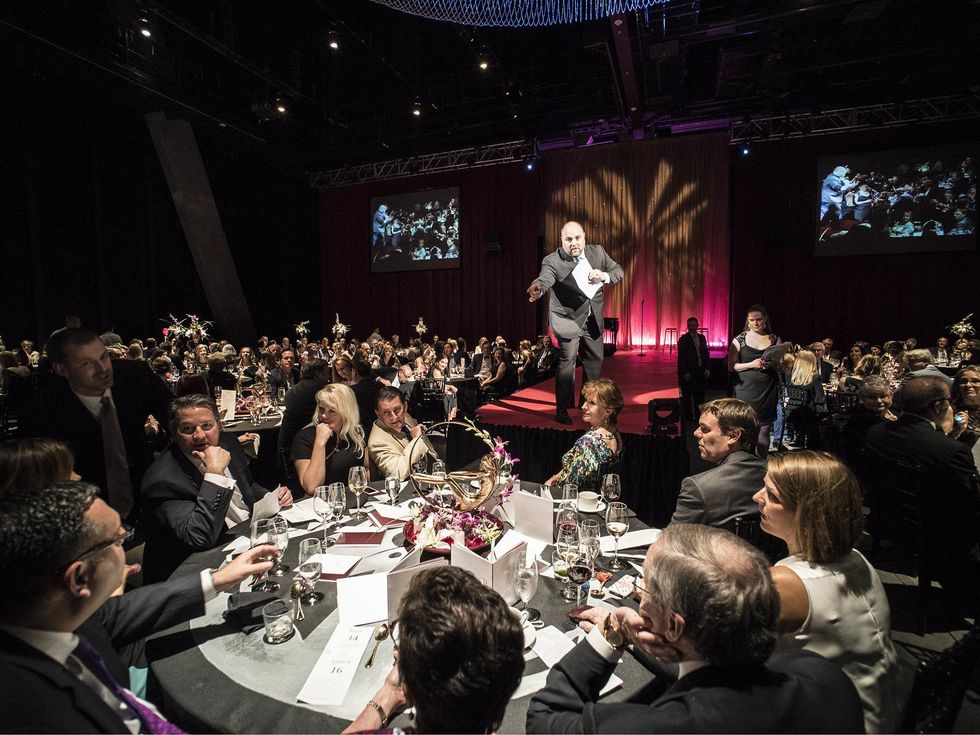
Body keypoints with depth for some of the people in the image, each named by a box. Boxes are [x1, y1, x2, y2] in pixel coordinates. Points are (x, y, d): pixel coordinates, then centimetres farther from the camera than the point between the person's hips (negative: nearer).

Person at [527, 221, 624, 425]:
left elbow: (618, 271, 1)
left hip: (593, 318, 6)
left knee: (595, 359, 16)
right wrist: (537, 288, -64)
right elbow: (545, 278, -40)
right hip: (568, 318, -6)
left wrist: (603, 276, -21)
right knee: (567, 360, -15)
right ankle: (562, 410, -4)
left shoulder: (597, 252, -5)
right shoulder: (552, 261, -21)